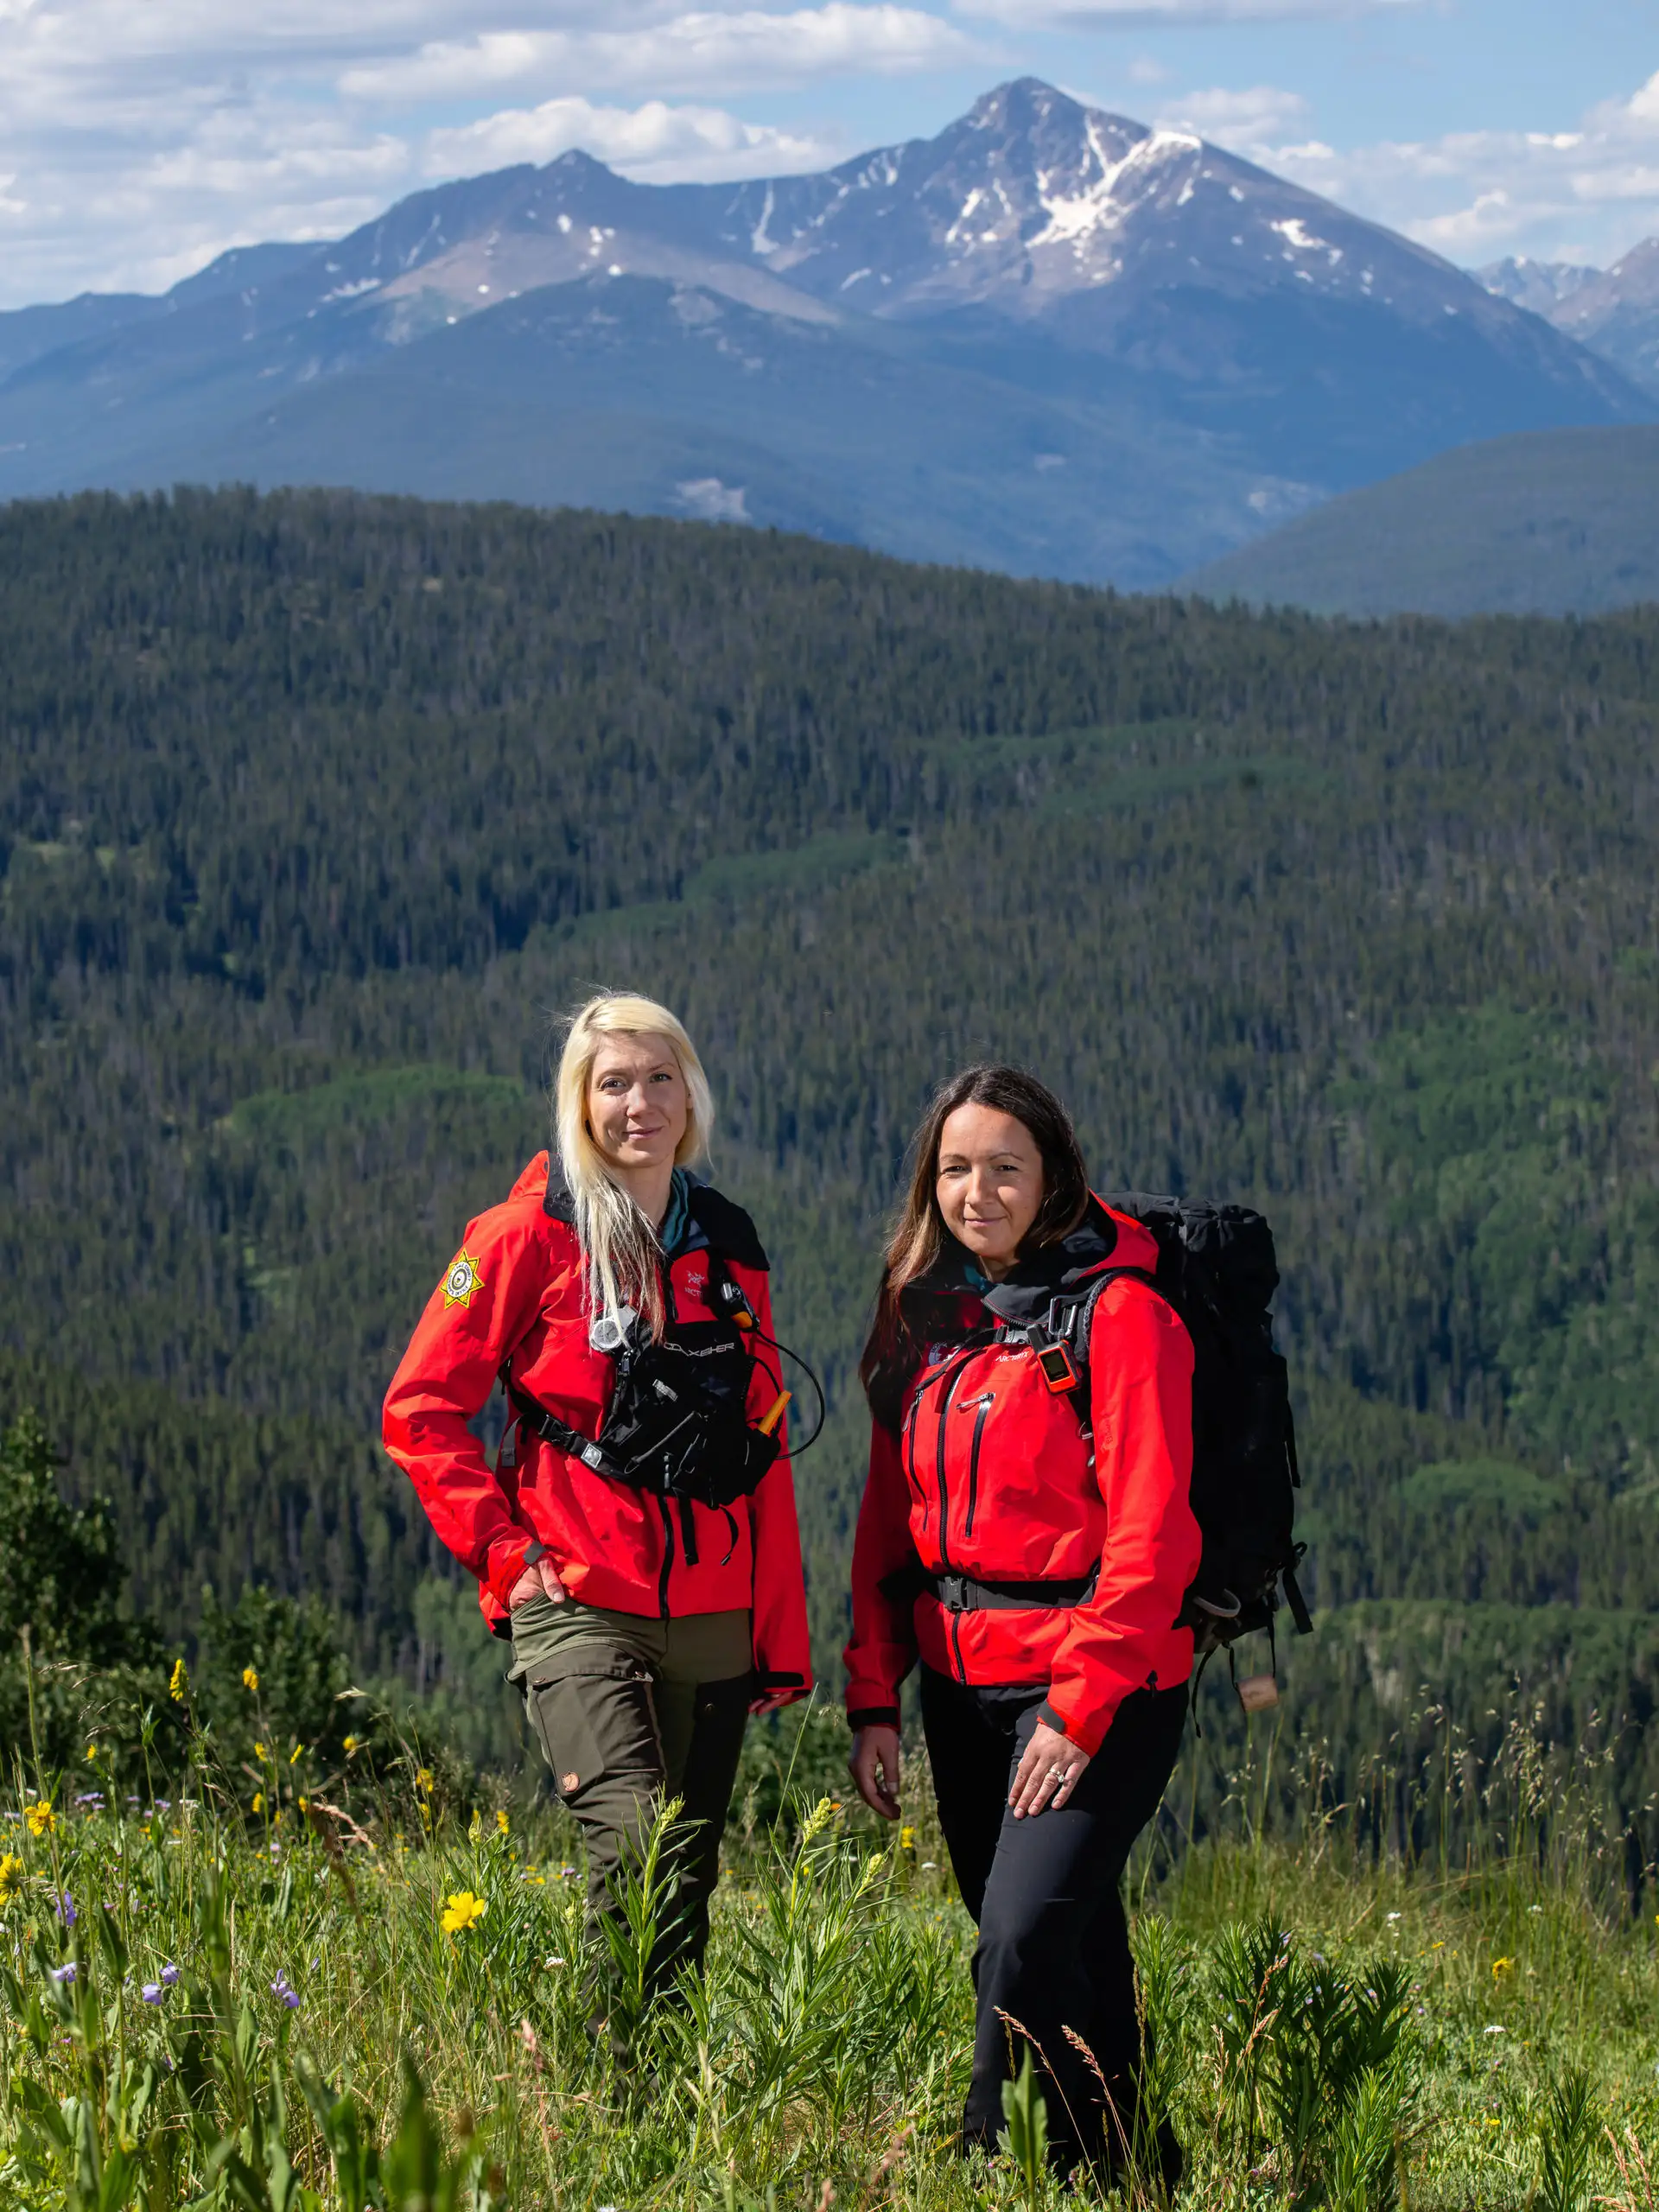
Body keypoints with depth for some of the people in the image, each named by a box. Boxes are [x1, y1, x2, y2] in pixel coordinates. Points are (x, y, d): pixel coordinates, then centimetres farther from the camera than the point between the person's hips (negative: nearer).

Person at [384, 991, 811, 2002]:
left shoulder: (728, 1244, 12)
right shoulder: (531, 1237, -2)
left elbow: (762, 1450, 15)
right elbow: (422, 1409, -1)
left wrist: (784, 1639, 12)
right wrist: (503, 1549, -8)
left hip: (712, 1615, 5)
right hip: (577, 1605, -5)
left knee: (690, 1878, 7)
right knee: (634, 1846, -21)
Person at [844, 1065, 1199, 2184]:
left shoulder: (1120, 1314, -9)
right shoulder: (923, 1315, 11)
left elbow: (1150, 1535, -13)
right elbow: (888, 1520, 14)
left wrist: (1080, 1707, -17)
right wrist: (873, 1697, 7)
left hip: (1101, 1683, -6)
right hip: (963, 1685, 6)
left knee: (1027, 1937, -18)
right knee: (1071, 1943, 11)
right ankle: (1134, 2168, 20)